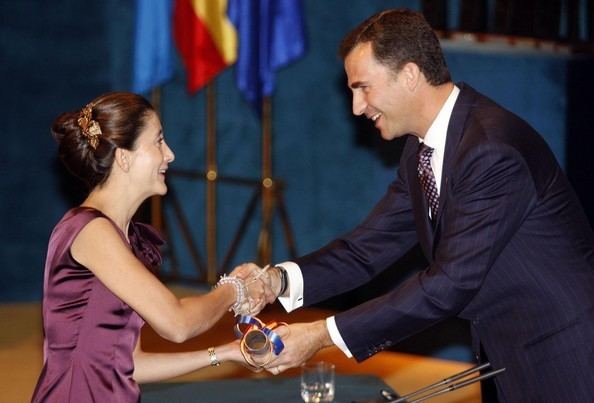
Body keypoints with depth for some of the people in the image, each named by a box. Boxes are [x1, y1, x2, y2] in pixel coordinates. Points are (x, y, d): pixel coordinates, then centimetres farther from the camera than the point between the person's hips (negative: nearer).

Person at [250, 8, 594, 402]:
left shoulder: (494, 149, -24)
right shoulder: (422, 150, 6)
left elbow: (449, 285, -25)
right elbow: (370, 247, 4)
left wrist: (323, 335, -24)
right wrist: (279, 280, -14)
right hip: (507, 357, 8)